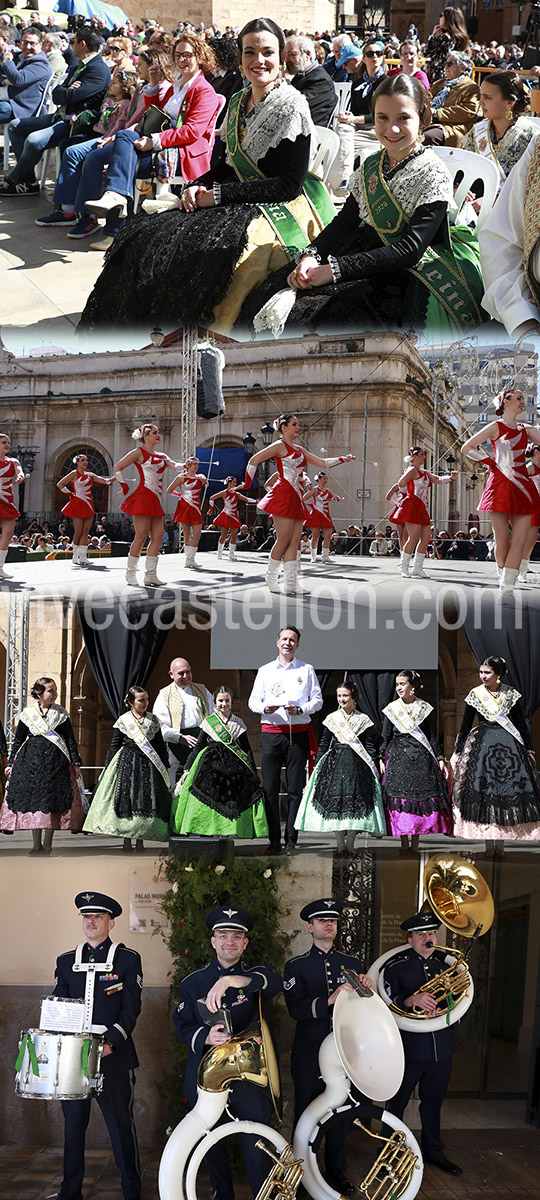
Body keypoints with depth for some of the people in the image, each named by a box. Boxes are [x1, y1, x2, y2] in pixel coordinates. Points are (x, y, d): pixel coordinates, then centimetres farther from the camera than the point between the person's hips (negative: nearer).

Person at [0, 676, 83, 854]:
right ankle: (36, 844, 8)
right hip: (31, 759, 1)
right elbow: (18, 740, 12)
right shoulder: (27, 713, 6)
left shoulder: (61, 713, 6)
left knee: (52, 800, -3)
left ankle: (47, 844, 5)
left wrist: (75, 762, 3)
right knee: (32, 797, 0)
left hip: (55, 759, -1)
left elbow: (70, 739, 7)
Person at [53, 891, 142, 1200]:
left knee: (121, 1125, 1)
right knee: (73, 1125, 8)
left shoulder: (128, 959, 3)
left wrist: (112, 1041, -16)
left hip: (114, 1057, -3)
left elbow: (131, 1009, -3)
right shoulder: (66, 962, 14)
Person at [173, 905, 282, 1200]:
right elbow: (182, 1027, 5)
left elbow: (274, 981, -20)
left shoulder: (253, 975, 4)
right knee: (211, 1146, 11)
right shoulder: (193, 982, 9)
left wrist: (229, 981, -36)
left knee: (257, 1148, -6)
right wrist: (205, 1037, -18)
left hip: (248, 1078, -2)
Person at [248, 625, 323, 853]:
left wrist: (300, 709, -9)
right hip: (271, 732, 1)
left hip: (298, 733, -1)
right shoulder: (265, 671, 16)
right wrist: (265, 708, -8)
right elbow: (253, 700, 13)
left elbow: (317, 700, 9)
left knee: (295, 788, -3)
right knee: (270, 788, -4)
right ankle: (274, 840, 0)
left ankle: (291, 841, 0)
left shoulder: (306, 670, 12)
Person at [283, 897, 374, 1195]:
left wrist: (365, 989, -11)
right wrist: (330, 1000, -29)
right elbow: (295, 1009, -15)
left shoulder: (352, 964, 10)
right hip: (308, 1055, -3)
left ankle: (336, 1169, 22)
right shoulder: (296, 966, 0)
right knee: (306, 1112, 3)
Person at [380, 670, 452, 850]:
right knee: (399, 795, -4)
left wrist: (440, 759, 4)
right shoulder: (392, 709, 6)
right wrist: (381, 759, 0)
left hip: (421, 757, 0)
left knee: (422, 796, -3)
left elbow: (433, 737, 9)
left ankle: (415, 843, 6)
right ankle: (404, 843, 6)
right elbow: (385, 737, 8)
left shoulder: (424, 708, 6)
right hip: (398, 756, 0)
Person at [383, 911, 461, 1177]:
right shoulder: (395, 966, -4)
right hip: (408, 1046, -4)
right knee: (397, 1103, 6)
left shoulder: (445, 963, 9)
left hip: (441, 1047, 4)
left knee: (433, 1102, 15)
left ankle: (433, 1151, 31)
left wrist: (442, 1009, -12)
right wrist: (412, 1000, -30)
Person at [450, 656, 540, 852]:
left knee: (508, 791, -2)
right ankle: (489, 844, 3)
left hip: (508, 746, 1)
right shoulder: (475, 694, 3)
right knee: (482, 790, -5)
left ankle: (501, 842, 7)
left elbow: (521, 723, 9)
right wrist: (457, 753, 6)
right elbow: (465, 726, 7)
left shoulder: (510, 694, 4)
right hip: (481, 746, 0)